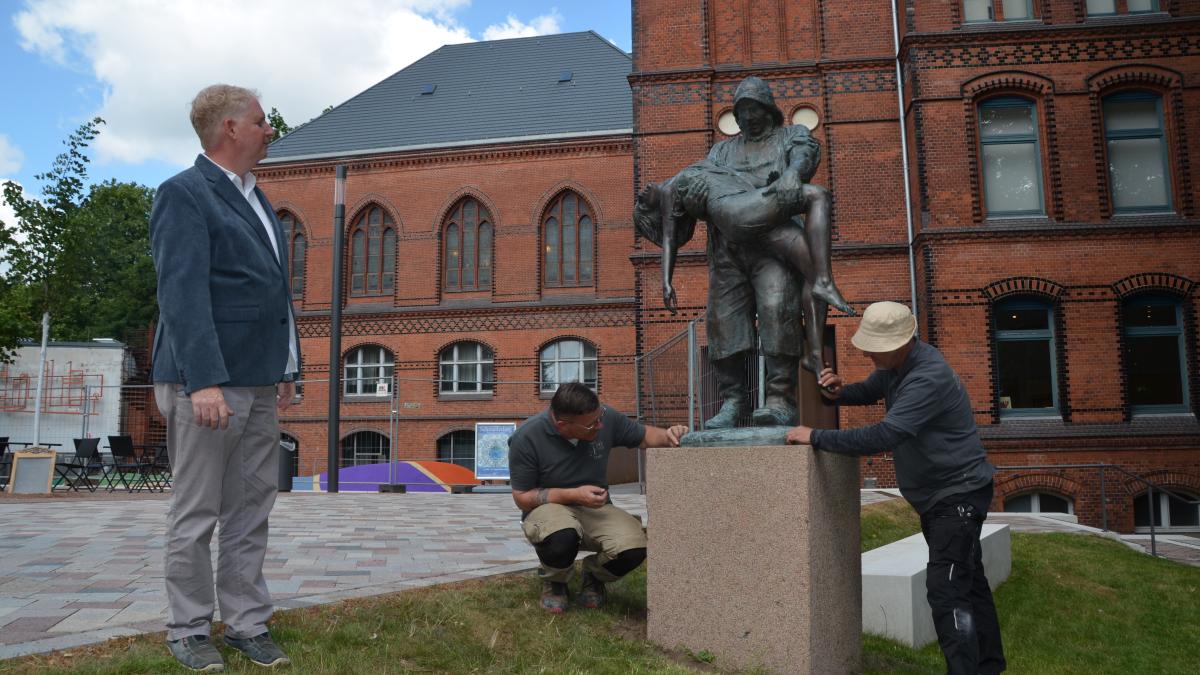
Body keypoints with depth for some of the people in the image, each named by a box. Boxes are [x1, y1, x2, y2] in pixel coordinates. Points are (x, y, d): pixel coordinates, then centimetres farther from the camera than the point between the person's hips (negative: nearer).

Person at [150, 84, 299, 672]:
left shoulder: (255, 199, 17)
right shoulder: (184, 195, -8)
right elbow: (183, 294, -17)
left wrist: (287, 369, 16)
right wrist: (204, 381, -24)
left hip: (260, 384, 8)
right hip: (207, 383, -8)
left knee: (251, 512, 11)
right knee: (196, 515, 3)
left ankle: (246, 623, 20)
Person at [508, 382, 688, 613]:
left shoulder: (605, 418, -11)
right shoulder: (526, 438, -19)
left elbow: (645, 436, 6)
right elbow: (522, 497, -11)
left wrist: (667, 436, -18)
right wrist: (574, 495, -22)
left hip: (595, 509, 3)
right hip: (548, 508, -3)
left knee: (633, 547, -28)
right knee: (563, 538, -40)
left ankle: (594, 575, 10)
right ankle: (553, 582, -1)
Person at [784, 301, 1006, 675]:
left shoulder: (929, 377, -31)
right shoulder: (895, 364, 0)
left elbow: (884, 436, -38)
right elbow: (869, 391, 18)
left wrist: (817, 437, -32)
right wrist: (840, 392, -6)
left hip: (960, 493, -10)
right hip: (936, 494, 10)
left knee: (946, 589, -15)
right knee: (967, 580, 19)